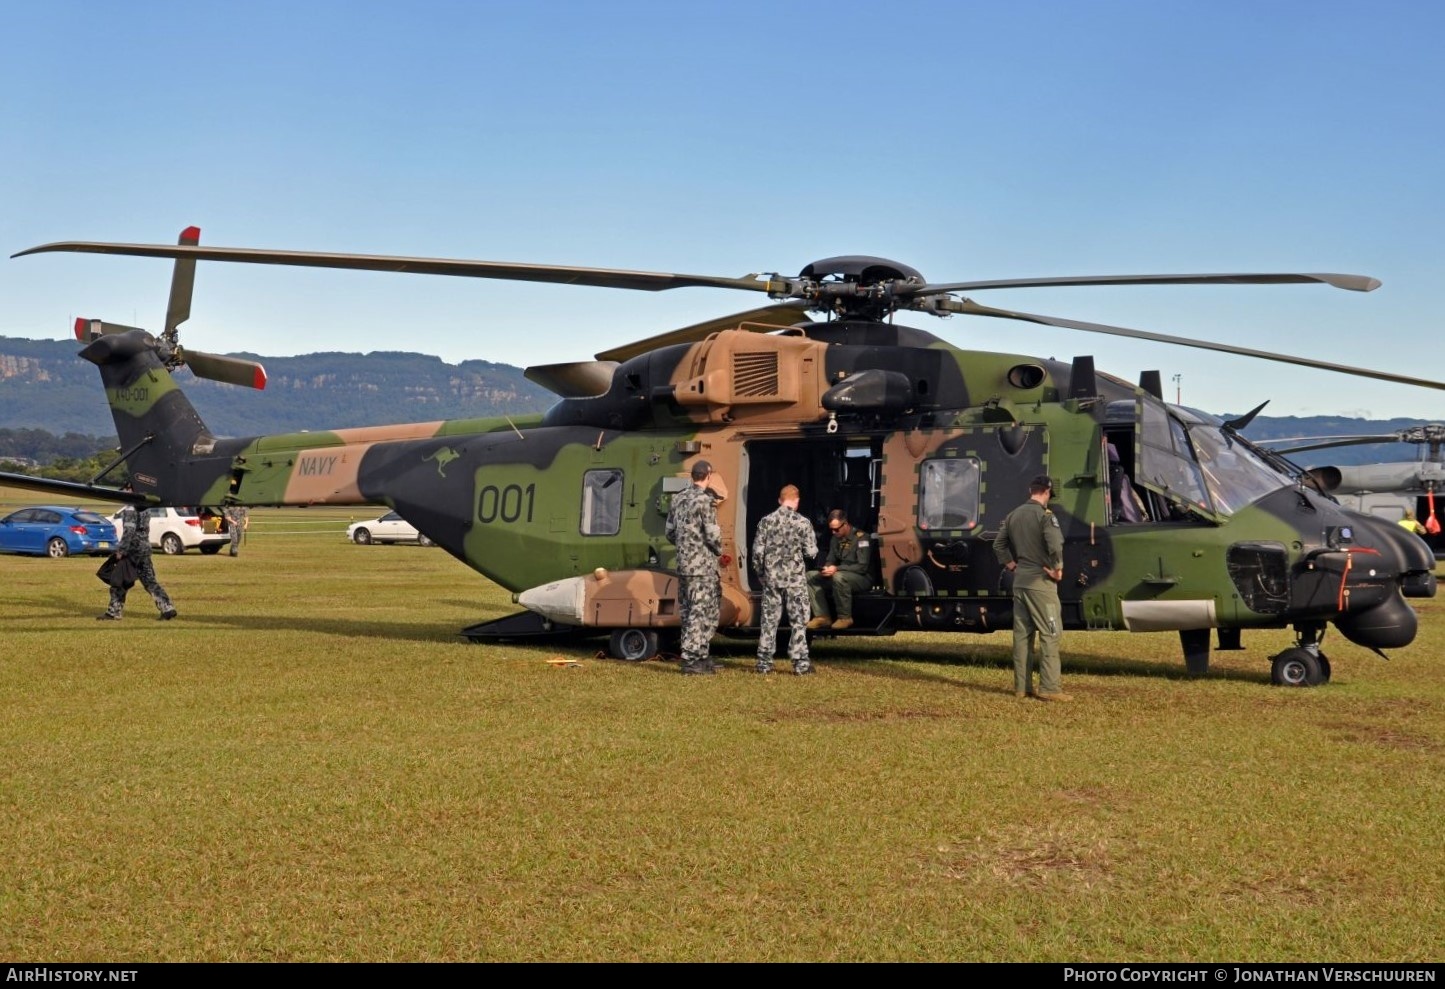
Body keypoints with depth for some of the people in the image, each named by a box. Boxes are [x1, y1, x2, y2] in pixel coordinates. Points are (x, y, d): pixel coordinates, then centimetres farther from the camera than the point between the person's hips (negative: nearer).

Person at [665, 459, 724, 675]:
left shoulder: (678, 499, 10)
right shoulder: (705, 500, -15)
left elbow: (670, 532, 14)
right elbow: (712, 534, -17)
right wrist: (718, 550, 2)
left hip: (683, 564, 8)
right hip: (703, 565, -8)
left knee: (688, 612, 13)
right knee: (702, 613, -3)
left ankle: (700, 655, 21)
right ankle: (691, 659, -4)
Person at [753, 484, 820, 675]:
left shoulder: (767, 521, -1)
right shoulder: (803, 522, -7)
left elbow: (757, 551, -2)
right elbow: (811, 552, -7)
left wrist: (761, 573, 12)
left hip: (771, 578, 2)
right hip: (795, 579, -2)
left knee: (769, 620, 8)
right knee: (798, 621, 5)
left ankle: (764, 662, 10)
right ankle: (800, 663, 5)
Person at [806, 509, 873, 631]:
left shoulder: (861, 538, -15)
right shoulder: (835, 539, 7)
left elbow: (863, 567, -21)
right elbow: (830, 560, 14)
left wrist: (837, 568, -27)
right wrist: (827, 568, -12)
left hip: (863, 578, -8)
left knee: (838, 577, -38)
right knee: (810, 577, -4)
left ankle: (845, 617, -24)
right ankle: (823, 616, -12)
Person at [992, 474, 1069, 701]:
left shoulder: (1013, 515, 11)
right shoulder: (1045, 515, -12)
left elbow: (998, 544, 17)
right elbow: (1055, 545, -25)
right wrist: (1057, 569, -13)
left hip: (1019, 580, 7)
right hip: (1040, 581, -7)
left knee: (1022, 634, 11)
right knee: (1049, 633, -3)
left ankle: (1021, 686, 14)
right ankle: (1049, 688, -7)